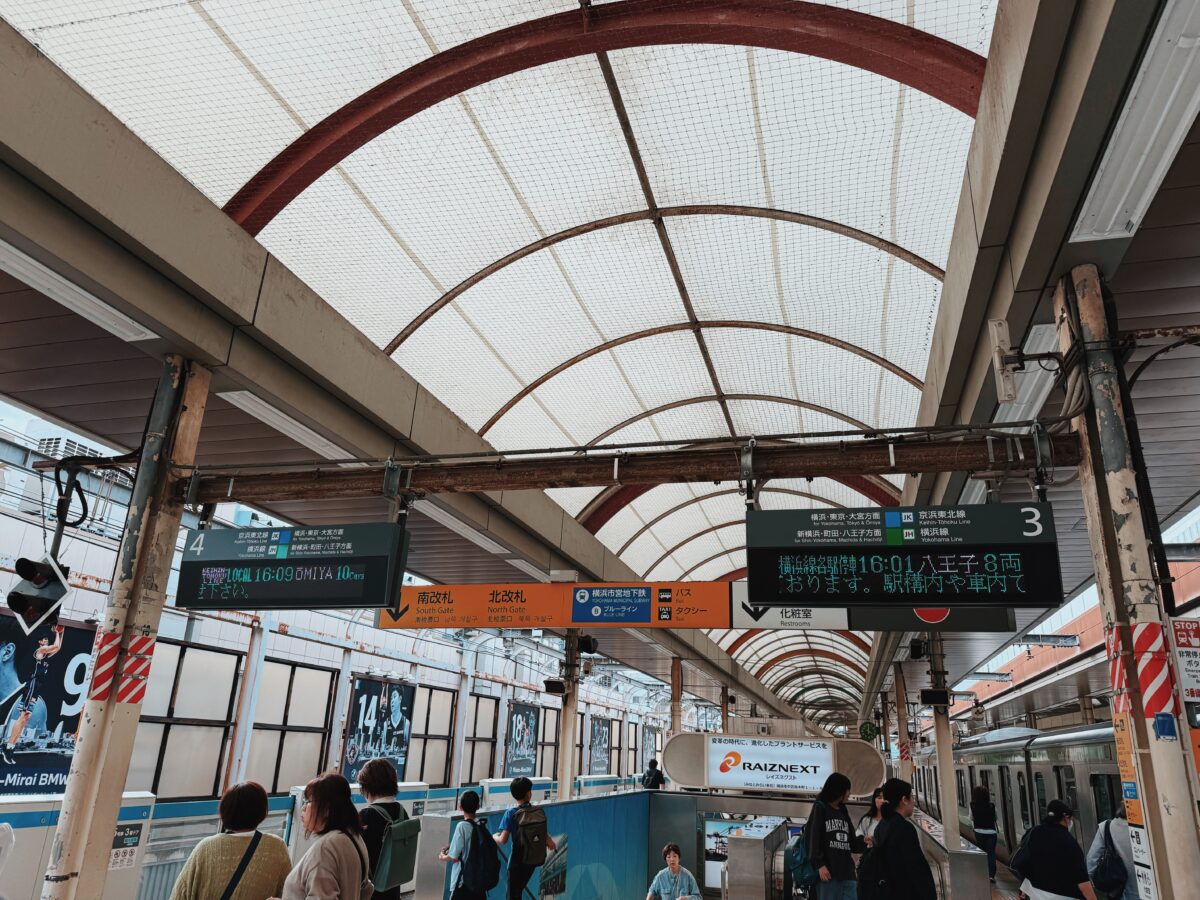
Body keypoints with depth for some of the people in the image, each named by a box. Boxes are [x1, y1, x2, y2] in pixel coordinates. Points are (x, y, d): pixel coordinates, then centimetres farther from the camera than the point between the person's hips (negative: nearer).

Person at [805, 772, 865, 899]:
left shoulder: (843, 812, 20)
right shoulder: (820, 808, 1)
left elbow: (852, 843, 16)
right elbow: (811, 837, -7)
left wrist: (864, 841, -3)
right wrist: (819, 864, -16)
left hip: (847, 871, 6)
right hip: (828, 870, -6)